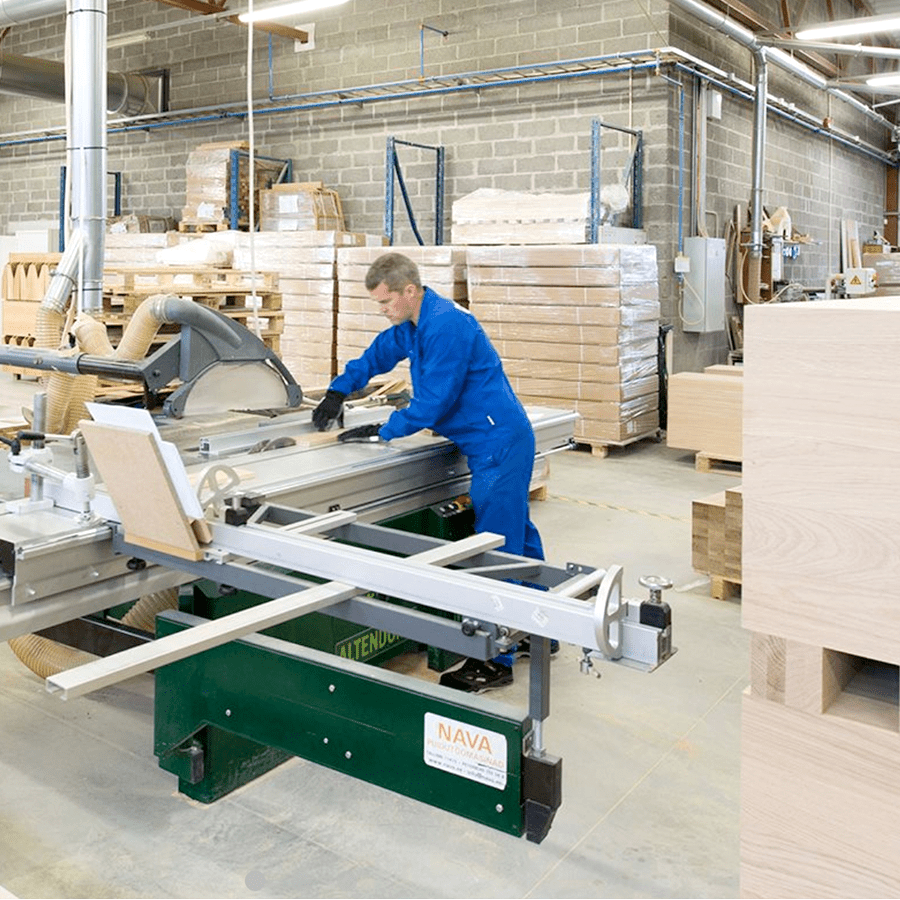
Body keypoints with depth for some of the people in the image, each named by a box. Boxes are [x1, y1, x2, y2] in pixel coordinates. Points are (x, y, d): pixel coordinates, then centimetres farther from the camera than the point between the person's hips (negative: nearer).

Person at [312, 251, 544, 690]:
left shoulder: (445, 325, -22)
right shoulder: (412, 324, 11)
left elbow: (433, 401, -22)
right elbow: (377, 354, 25)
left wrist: (381, 432, -13)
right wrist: (338, 391, 16)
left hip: (498, 444, -11)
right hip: (500, 441, 11)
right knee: (516, 533, 18)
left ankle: (494, 662, 1)